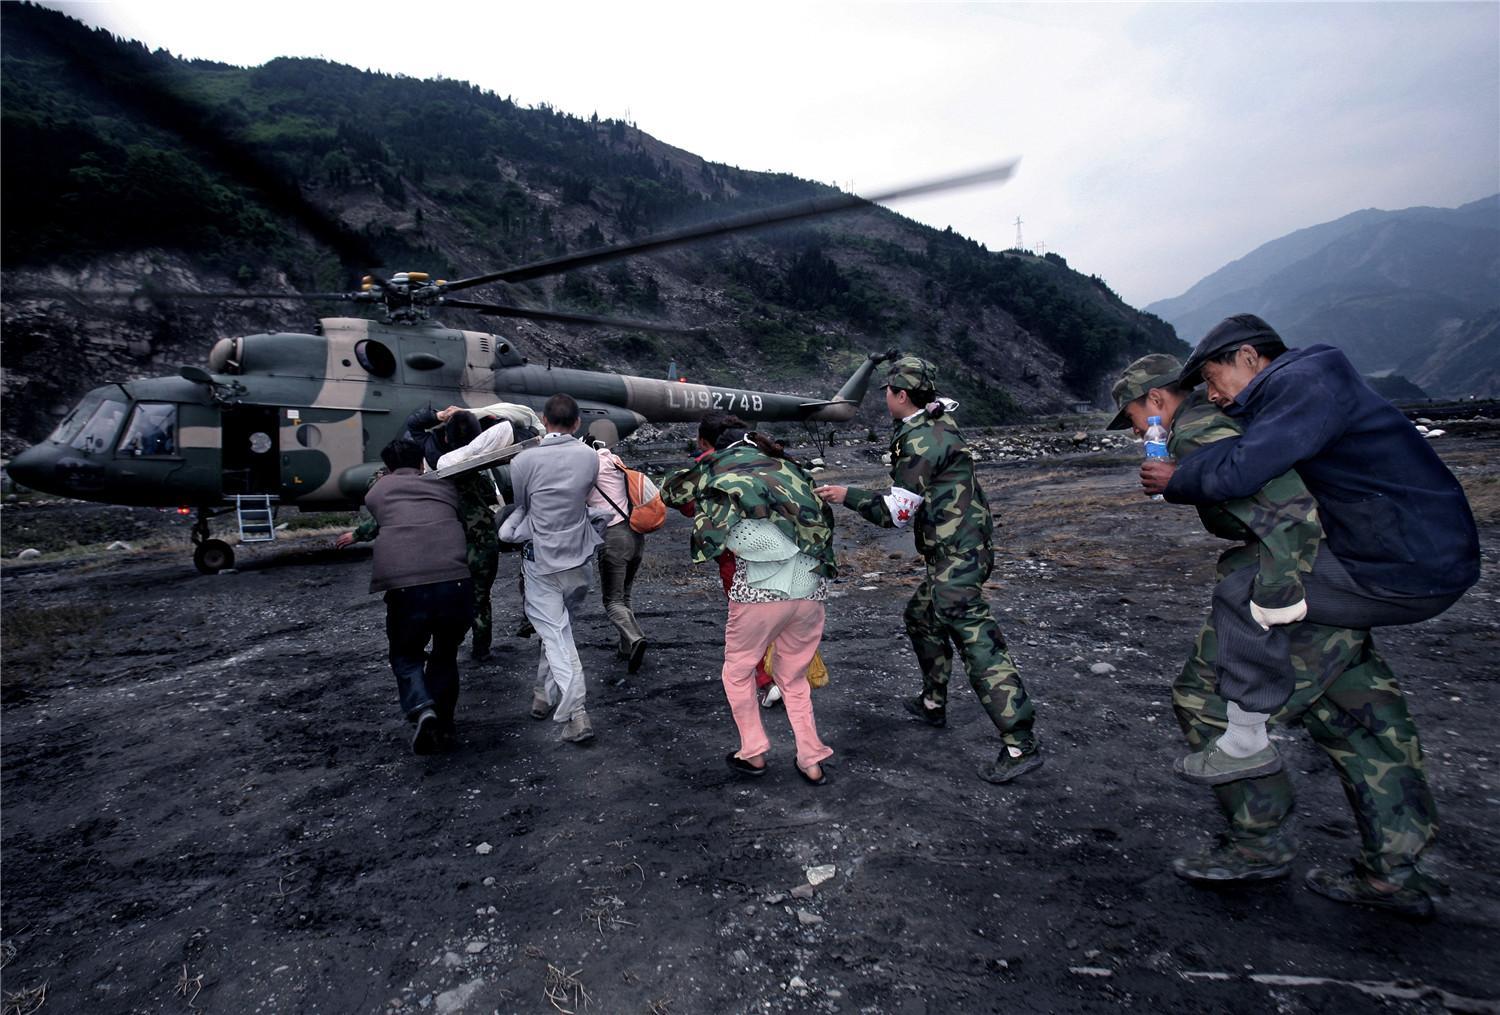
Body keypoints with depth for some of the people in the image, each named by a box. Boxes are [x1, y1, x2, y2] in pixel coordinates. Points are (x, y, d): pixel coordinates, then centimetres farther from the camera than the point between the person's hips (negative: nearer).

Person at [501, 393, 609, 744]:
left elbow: (521, 505, 3)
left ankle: (577, 714, -8)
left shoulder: (524, 460, -13)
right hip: (580, 559, 3)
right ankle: (545, 694, 33)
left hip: (541, 562, -3)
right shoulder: (589, 456, -6)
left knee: (556, 635, -1)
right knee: (559, 629, 21)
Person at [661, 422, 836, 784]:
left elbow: (669, 490, 26)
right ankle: (812, 761, 26)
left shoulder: (719, 468, 11)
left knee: (737, 672, 22)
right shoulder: (786, 467, 19)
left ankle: (754, 754, 28)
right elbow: (821, 514, 17)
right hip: (811, 589, 4)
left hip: (761, 590, -4)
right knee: (794, 678, 24)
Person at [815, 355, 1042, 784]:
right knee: (922, 617, 23)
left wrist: (848, 495, -7)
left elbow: (897, 512, -17)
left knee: (976, 642, -11)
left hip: (957, 556, -11)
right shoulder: (938, 420, 10)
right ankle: (933, 702, 35)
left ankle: (1021, 744, -9)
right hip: (958, 552, 11)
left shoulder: (921, 440, -17)